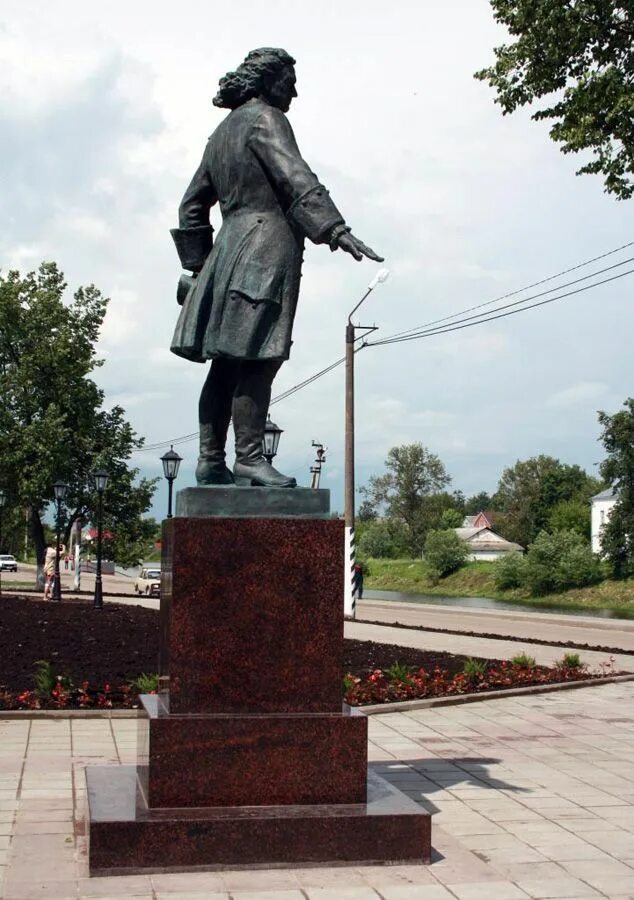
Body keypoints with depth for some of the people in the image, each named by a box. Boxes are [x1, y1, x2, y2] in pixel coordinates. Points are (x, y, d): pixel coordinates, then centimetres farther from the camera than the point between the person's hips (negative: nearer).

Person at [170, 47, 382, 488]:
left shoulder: (223, 131, 26)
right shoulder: (265, 119, -2)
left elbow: (192, 206, 28)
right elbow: (297, 178, -17)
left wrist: (198, 265, 28)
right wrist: (336, 230, -26)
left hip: (230, 246, 10)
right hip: (267, 245, -9)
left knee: (227, 362, 7)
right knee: (258, 359, -12)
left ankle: (211, 460, 8)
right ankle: (249, 458, -13)